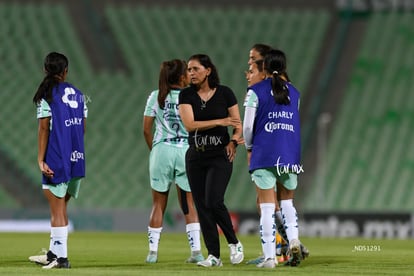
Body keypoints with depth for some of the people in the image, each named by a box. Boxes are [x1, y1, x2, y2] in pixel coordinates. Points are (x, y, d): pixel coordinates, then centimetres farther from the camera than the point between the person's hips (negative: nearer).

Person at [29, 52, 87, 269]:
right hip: (77, 158, 6)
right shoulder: (78, 94, 9)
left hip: (56, 159, -6)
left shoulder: (46, 95, -7)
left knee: (57, 209, -1)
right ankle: (54, 253, 21)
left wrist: (41, 160, -11)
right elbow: (83, 127, 11)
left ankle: (61, 257, -2)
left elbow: (44, 128, -11)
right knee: (60, 207, 16)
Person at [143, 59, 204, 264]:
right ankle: (196, 250, 0)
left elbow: (147, 130, 2)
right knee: (190, 204, 6)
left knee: (158, 203, 10)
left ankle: (153, 251, 10)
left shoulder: (156, 97, 2)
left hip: (162, 149, 1)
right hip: (186, 149, -1)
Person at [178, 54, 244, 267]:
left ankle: (234, 243, 3)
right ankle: (213, 256, 6)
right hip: (195, 156, 3)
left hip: (220, 155, -3)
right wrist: (221, 122, -17)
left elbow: (238, 124, 3)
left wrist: (233, 141, -16)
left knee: (213, 201, -18)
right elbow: (189, 124, -11)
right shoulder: (186, 95, 3)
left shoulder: (225, 93, -1)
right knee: (202, 206, 1)